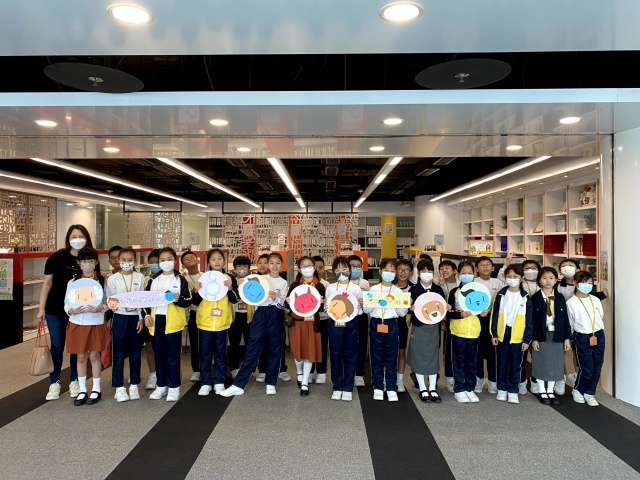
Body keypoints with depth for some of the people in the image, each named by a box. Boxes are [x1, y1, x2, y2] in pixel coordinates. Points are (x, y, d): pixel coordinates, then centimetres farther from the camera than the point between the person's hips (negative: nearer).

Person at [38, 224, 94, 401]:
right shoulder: (56, 258, -8)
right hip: (55, 311, -1)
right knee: (57, 347, 7)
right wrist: (41, 308, -3)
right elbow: (47, 283, -2)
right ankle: (54, 383, 21)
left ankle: (74, 381, 25)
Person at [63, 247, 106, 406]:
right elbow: (66, 303, 2)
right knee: (81, 357, 10)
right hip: (77, 324, 1)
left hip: (95, 324, -1)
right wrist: (71, 311, -19)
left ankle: (96, 389, 20)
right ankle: (82, 390, 22)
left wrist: (99, 308, -22)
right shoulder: (72, 282, 2)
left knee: (94, 355, 7)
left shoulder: (102, 281, -2)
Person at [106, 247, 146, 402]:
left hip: (135, 317, 1)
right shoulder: (112, 279, -1)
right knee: (119, 353, 4)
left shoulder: (140, 277, 1)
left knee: (135, 352, 8)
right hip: (120, 318, -1)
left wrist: (141, 318, -4)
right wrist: (122, 307, -15)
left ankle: (134, 385, 19)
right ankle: (119, 387, 14)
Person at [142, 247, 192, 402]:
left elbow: (189, 301, -4)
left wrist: (178, 299, -23)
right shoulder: (153, 279, 10)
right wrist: (146, 315, -1)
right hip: (156, 321, 4)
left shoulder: (180, 279, -1)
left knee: (173, 355, 2)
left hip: (172, 322, -4)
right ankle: (161, 385, 23)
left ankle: (174, 387, 11)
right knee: (159, 355, 12)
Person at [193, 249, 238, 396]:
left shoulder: (229, 278, 1)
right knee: (205, 353, 5)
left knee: (221, 352, 8)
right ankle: (205, 383, 14)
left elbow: (235, 300, -4)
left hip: (222, 322, 0)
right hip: (204, 321, 1)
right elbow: (196, 301, 5)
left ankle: (219, 382, 18)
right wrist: (196, 291, -14)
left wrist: (230, 288, -20)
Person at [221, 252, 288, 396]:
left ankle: (271, 383, 16)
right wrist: (242, 287, -9)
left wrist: (276, 298, -22)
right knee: (253, 348, -4)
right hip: (261, 313, 0)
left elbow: (282, 304, -2)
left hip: (276, 315, 0)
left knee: (275, 349, 5)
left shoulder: (283, 283, 7)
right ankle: (238, 384, -3)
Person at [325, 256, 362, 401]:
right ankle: (337, 387, 18)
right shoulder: (330, 288, 4)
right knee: (335, 355, 6)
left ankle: (348, 388, 15)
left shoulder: (356, 288, 2)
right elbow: (326, 309, 8)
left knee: (350, 356, 5)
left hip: (350, 324, -1)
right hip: (334, 324, 1)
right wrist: (325, 307, -13)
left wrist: (361, 306, -17)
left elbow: (359, 311, 4)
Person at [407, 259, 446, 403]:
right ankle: (422, 388, 17)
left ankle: (432, 389, 18)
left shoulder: (438, 290, 3)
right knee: (418, 356, 3)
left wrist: (444, 309, -10)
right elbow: (409, 308, 0)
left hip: (434, 327, 2)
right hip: (418, 327, -2)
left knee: (433, 356, 7)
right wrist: (411, 309, -21)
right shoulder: (413, 290, -3)